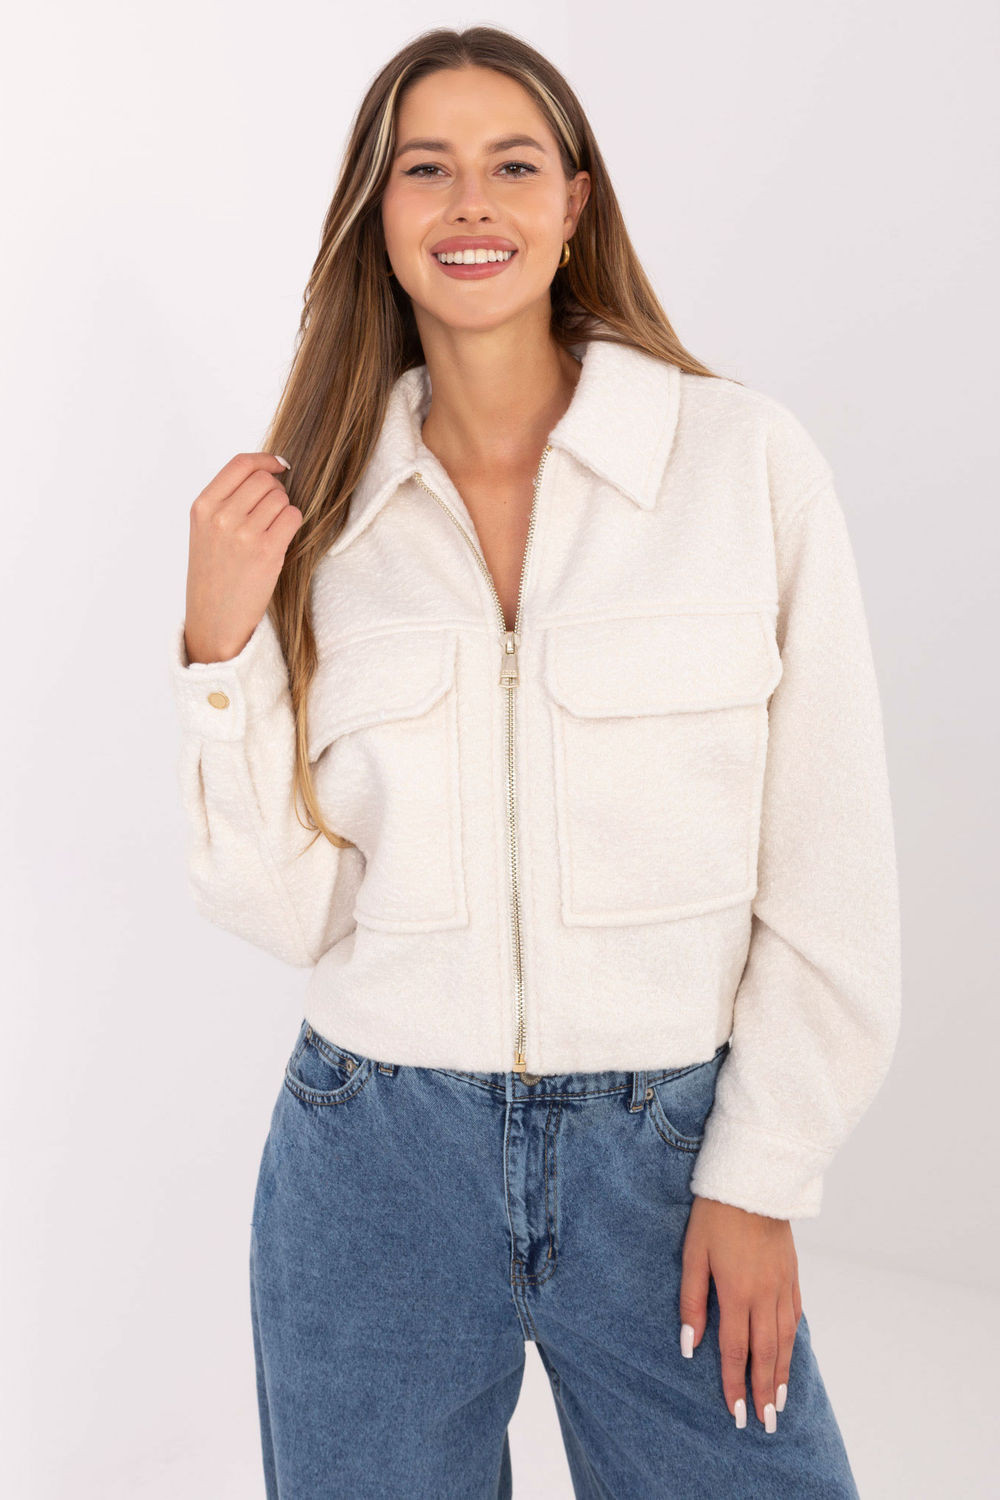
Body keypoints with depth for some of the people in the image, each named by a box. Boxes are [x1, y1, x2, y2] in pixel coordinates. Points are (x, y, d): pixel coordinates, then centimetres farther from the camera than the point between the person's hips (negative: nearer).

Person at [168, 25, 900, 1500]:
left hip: (664, 1152, -1)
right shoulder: (317, 505, 0)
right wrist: (222, 645, -13)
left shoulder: (749, 457, -6)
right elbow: (282, 904, -2)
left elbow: (829, 866, -4)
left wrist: (757, 1179, -4)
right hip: (376, 1150, 2)